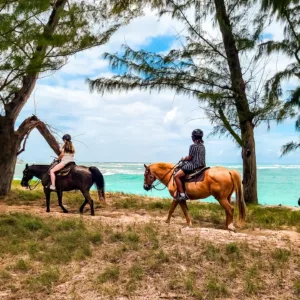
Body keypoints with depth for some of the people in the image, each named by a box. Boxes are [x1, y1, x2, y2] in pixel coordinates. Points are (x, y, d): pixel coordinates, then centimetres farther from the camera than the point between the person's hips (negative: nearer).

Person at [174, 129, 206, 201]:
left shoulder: (193, 146, -13)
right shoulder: (202, 146, 12)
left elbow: (190, 158, -11)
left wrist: (183, 159, 8)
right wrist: (187, 158, 20)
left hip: (193, 165, -10)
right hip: (201, 165, 10)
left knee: (177, 176, -11)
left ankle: (182, 194, -16)